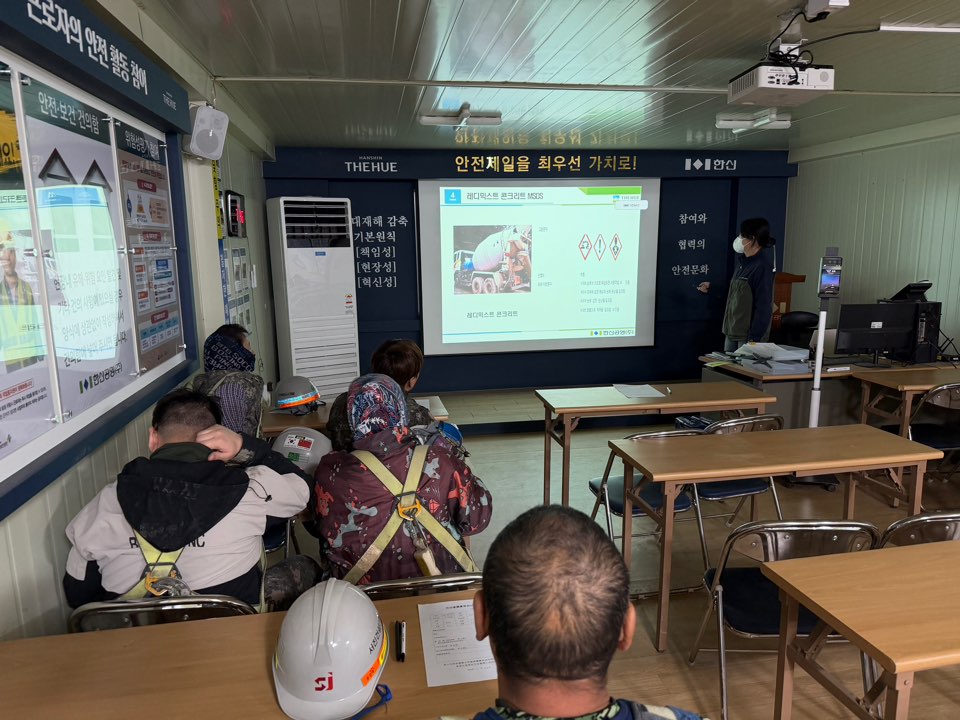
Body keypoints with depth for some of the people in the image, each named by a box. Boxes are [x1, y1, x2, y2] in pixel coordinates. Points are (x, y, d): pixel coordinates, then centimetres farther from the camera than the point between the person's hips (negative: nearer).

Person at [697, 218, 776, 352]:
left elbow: (763, 307, -18)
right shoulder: (742, 261, 9)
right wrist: (710, 288, 13)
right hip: (732, 331, 8)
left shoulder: (762, 266, -16)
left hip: (748, 335, -8)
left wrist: (754, 339, -20)